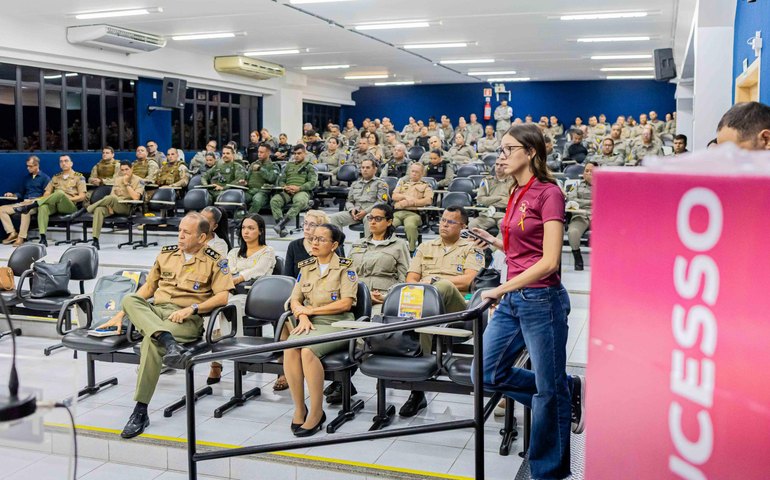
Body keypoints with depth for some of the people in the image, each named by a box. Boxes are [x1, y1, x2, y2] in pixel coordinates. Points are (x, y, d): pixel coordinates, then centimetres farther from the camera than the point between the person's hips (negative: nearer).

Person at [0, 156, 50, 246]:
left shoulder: (45, 178, 5)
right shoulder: (27, 178, 25)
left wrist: (35, 200, -18)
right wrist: (13, 195, 9)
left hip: (36, 204, -7)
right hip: (24, 203, 7)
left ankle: (21, 237, -36)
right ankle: (12, 233, -17)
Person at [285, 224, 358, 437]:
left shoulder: (345, 268, 2)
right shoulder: (306, 267, 17)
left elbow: (346, 303, -8)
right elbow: (295, 300, 14)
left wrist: (312, 310, -6)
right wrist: (303, 317, -8)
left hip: (336, 324, -4)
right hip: (309, 323, 4)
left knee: (308, 350, -33)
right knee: (289, 349, -29)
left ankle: (316, 413, -21)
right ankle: (299, 408, -15)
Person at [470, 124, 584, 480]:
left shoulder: (549, 193, -13)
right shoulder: (517, 194, 10)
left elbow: (549, 261, -18)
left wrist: (501, 289, -16)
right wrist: (494, 242, 7)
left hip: (541, 300, -9)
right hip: (512, 300, 9)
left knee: (549, 388, 7)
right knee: (490, 374, 14)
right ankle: (569, 391, 28)